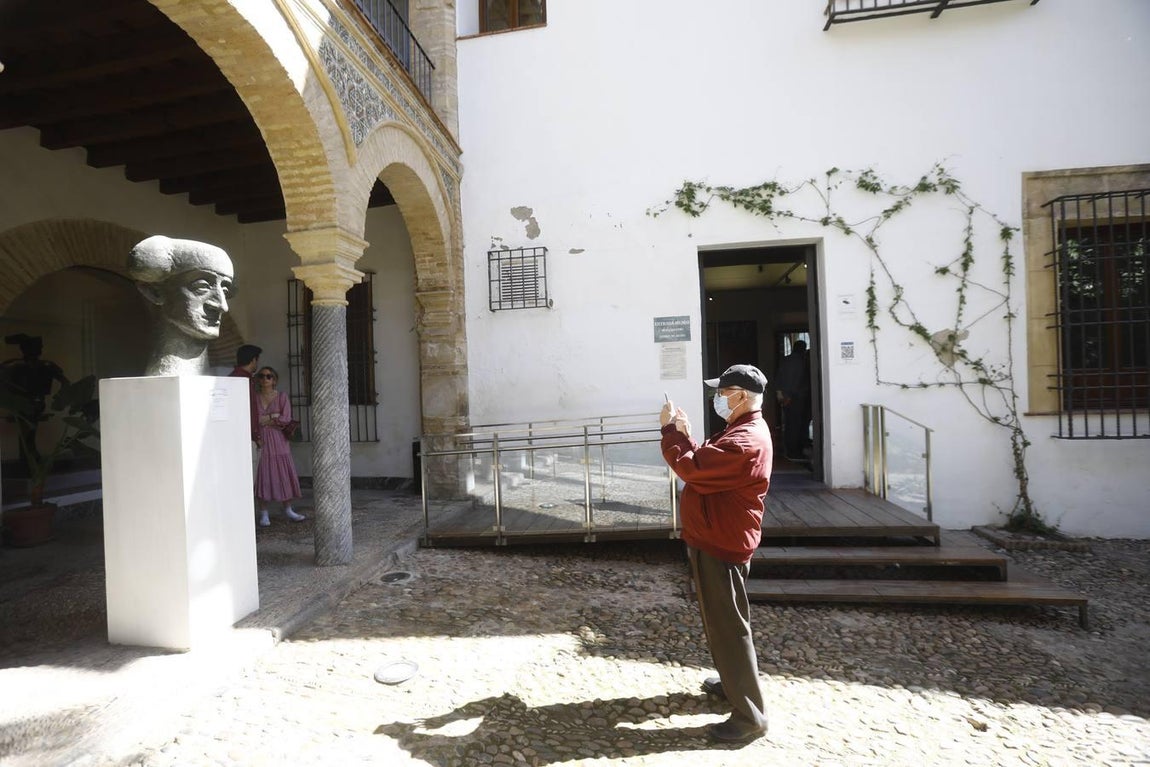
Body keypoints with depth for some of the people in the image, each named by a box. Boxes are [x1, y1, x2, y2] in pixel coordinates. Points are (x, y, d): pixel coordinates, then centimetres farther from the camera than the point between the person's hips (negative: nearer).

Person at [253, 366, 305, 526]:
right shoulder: (254, 398, 7)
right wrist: (274, 416, -10)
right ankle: (264, 514, 8)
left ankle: (288, 510, 15)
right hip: (261, 441, 0)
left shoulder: (282, 397, 3)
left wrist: (266, 419, -7)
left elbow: (286, 419, -7)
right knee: (262, 476, 0)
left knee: (284, 475, 3)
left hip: (278, 441, 0)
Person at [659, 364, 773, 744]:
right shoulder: (743, 431, 11)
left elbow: (693, 469, -27)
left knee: (728, 627, 0)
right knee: (720, 621, 24)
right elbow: (708, 465, 13)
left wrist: (670, 430, -15)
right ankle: (733, 681, 42)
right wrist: (686, 435, 1)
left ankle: (750, 716, 14)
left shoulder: (746, 441, -26)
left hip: (721, 545, -11)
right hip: (716, 539, 11)